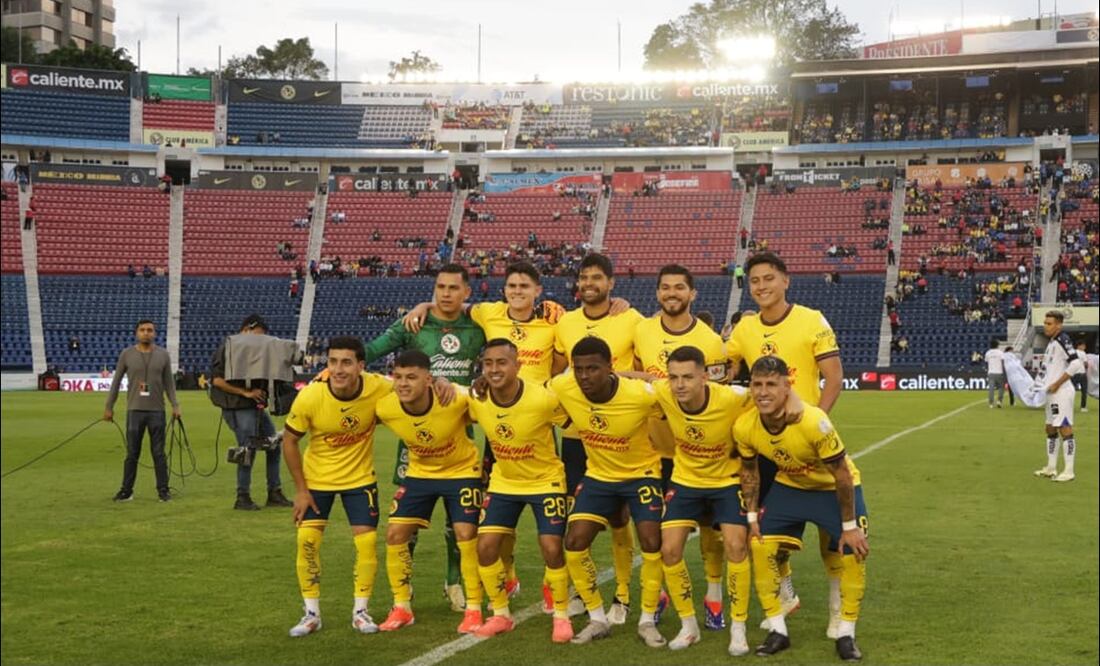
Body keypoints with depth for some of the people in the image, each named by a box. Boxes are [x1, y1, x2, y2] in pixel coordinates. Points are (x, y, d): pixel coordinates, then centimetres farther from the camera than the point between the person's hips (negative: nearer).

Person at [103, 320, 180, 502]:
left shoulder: (163, 355, 5)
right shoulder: (127, 354, 2)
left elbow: (169, 382, 8)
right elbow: (116, 381, 6)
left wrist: (175, 405, -1)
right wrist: (109, 407, 5)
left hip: (157, 411, 0)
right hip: (134, 410, 0)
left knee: (158, 453, 4)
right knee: (132, 454, 4)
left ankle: (163, 490, 10)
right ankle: (126, 491, 12)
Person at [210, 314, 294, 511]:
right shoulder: (226, 349, -9)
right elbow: (217, 380, -16)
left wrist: (262, 394, -1)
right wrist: (246, 393, -17)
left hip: (255, 406, 8)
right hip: (238, 409, -8)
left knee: (273, 446, 9)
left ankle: (274, 493, 18)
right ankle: (242, 498, 8)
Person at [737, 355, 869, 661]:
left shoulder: (813, 421, -37)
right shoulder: (744, 427, -24)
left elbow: (841, 475, -26)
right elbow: (749, 470, -2)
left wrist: (849, 526, -20)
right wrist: (752, 518, -3)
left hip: (833, 487, -3)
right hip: (788, 486, 4)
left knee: (854, 551, -13)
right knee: (761, 545, -8)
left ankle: (846, 634, 5)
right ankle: (778, 631, 6)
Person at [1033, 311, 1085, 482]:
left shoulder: (1062, 340, -15)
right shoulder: (1052, 341, 14)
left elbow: (1075, 363, -24)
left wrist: (1057, 384, -20)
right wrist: (1041, 382, 16)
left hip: (1061, 392, -10)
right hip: (1052, 393, 10)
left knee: (1065, 429, -7)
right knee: (1051, 429, 15)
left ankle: (1068, 471, -5)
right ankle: (1051, 468, 23)